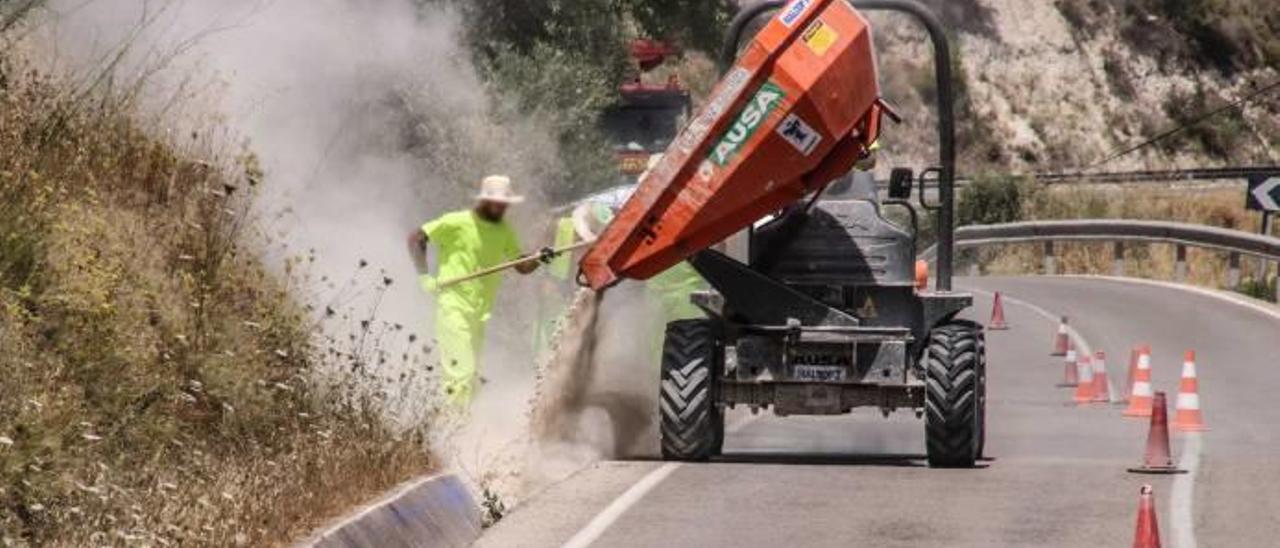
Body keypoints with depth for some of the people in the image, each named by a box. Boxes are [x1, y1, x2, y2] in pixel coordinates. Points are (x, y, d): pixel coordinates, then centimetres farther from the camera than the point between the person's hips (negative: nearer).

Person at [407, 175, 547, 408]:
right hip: (453, 306, -7)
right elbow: (416, 239, -4)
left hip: (480, 311, 7)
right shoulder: (457, 223, -8)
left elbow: (522, 267, 10)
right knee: (462, 371, -17)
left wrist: (539, 258, -11)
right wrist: (424, 276, -11)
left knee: (472, 376, 12)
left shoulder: (504, 232, 10)